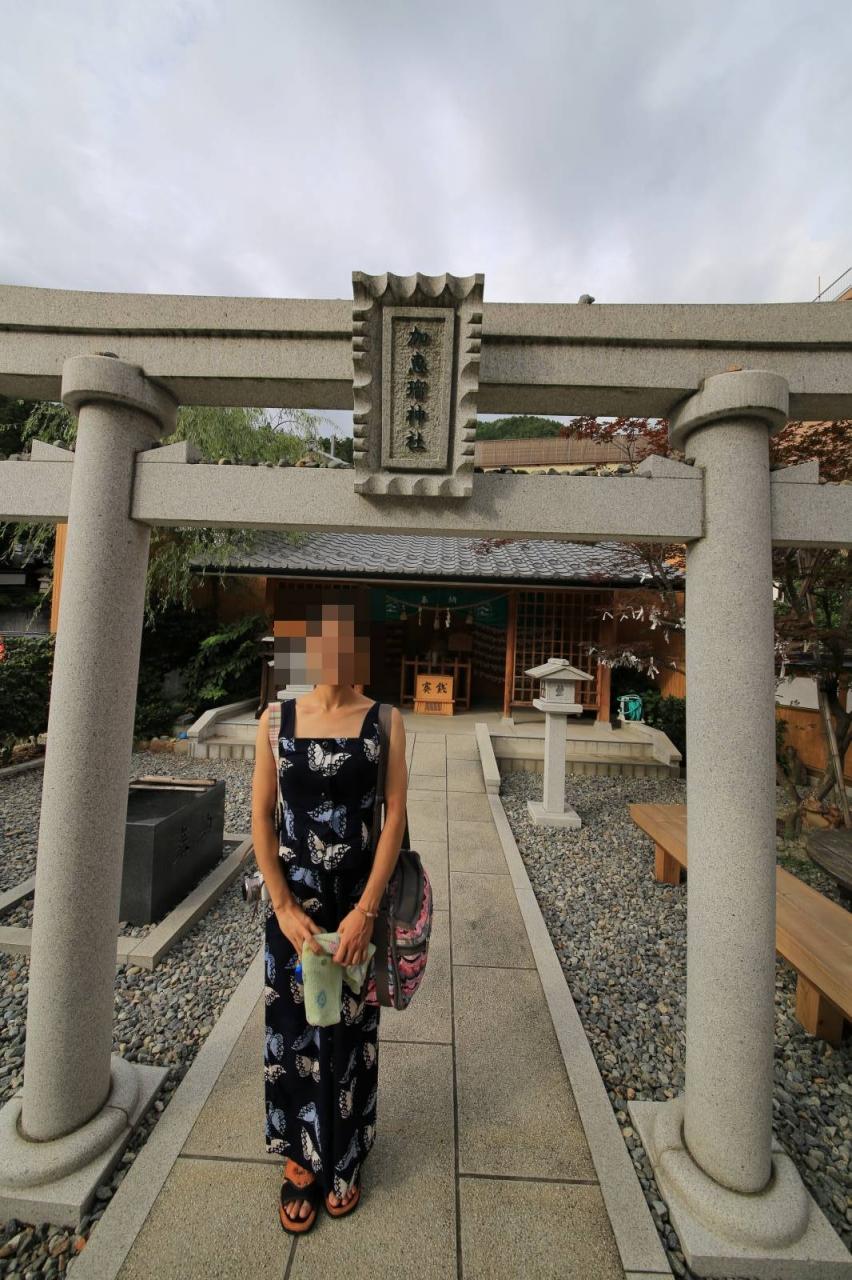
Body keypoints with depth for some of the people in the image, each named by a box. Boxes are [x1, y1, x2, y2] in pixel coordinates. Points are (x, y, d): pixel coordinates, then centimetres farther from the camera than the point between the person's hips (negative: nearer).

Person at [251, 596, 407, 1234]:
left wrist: (365, 912, -13)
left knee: (352, 1032, 17)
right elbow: (261, 819, -3)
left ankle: (345, 1158, 45)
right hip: (293, 900, 1)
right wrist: (284, 907, -6)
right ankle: (302, 1159, 44)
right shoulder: (277, 719, -4)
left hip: (360, 900, -1)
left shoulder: (383, 721, -9)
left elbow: (395, 818, -10)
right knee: (293, 1029, 16)